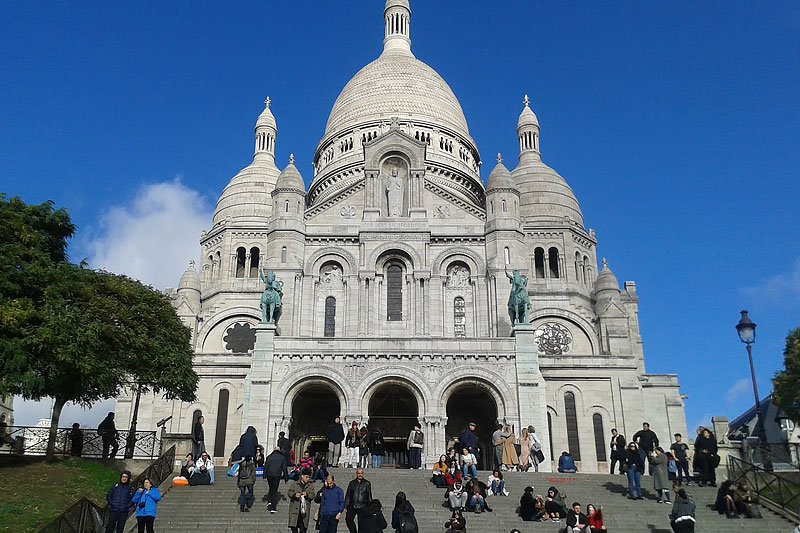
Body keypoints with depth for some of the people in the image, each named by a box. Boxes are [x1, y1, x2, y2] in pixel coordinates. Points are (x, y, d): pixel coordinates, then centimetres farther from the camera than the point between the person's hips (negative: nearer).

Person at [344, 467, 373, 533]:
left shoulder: (367, 484, 8)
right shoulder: (352, 483, 11)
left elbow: (369, 497, 10)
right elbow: (347, 495, 12)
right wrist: (346, 506, 7)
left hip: (362, 507, -1)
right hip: (352, 506, 1)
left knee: (361, 523, -2)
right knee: (348, 519, -12)